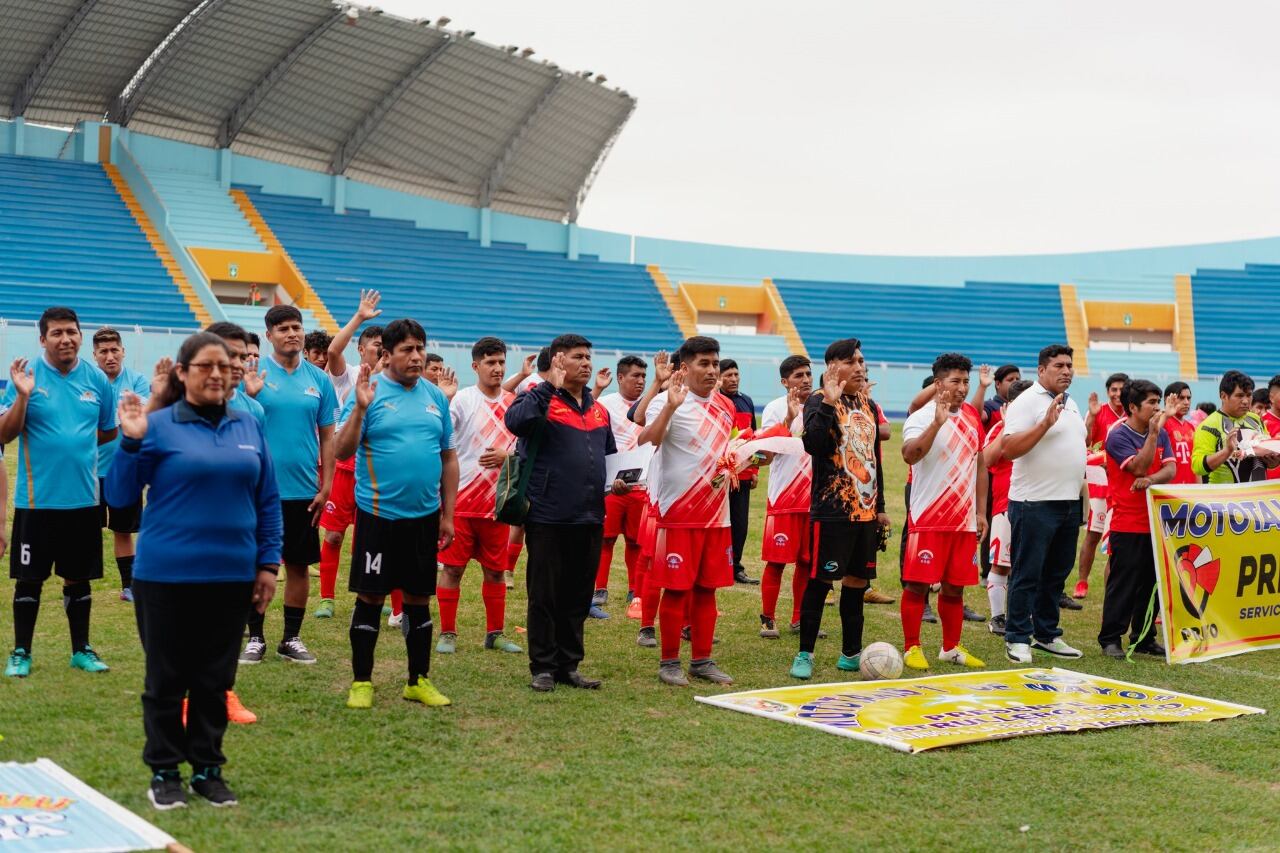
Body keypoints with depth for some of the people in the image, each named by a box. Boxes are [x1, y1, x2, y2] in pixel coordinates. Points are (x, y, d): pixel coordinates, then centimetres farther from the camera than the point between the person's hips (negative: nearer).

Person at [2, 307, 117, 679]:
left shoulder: (97, 378, 2)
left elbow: (108, 431, 16)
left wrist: (75, 444, 10)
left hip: (82, 498, 3)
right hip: (36, 498, -3)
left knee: (79, 577, 12)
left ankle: (81, 650, 24)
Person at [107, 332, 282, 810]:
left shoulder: (248, 428, 6)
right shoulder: (157, 426, -6)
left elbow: (268, 501, 11)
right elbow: (119, 496, -6)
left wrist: (268, 563, 6)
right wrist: (131, 442, -19)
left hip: (231, 576, 3)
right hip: (166, 575, -3)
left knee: (216, 680, 11)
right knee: (166, 679, 7)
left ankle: (208, 769, 24)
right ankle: (164, 772, 19)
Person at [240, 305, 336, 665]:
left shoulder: (319, 379, 5)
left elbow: (328, 437, 8)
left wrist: (326, 486, 3)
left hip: (303, 490, 2)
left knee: (299, 564, 7)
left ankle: (292, 639, 18)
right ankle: (255, 638, 15)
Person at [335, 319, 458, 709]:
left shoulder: (435, 396, 8)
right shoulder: (370, 391, -6)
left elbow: (448, 457, 13)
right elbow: (343, 451, -13)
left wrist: (448, 514, 10)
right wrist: (360, 408, -27)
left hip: (424, 515, 4)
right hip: (378, 513, -4)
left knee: (419, 597, 11)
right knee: (370, 597, 3)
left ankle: (419, 681, 22)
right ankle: (361, 683, 14)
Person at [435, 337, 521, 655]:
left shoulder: (513, 403, 7)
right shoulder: (462, 400, -5)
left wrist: (506, 456, -7)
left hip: (497, 501, 4)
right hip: (461, 498, -4)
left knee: (495, 570, 10)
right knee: (453, 567, 0)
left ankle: (495, 633, 20)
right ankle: (448, 633, 9)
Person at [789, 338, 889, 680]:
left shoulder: (869, 405, 14)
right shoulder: (820, 402, -7)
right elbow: (813, 444, -26)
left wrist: (880, 506, 19)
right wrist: (829, 402, -28)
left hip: (865, 509, 7)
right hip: (831, 510, -7)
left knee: (857, 579, 11)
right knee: (820, 580, -5)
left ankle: (851, 654, 20)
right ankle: (805, 654, 3)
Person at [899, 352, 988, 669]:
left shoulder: (972, 416, 11)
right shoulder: (921, 418, -8)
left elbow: (980, 465, 17)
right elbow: (909, 455, -28)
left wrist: (981, 512, 14)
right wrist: (937, 422, -36)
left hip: (965, 520, 6)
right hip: (928, 520, -5)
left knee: (955, 587, 11)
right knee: (917, 584, -3)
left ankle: (951, 648, 22)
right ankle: (912, 648, 6)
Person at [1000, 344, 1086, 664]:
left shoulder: (1071, 404, 17)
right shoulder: (1027, 402, -10)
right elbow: (1009, 448, -20)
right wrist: (1045, 424, -26)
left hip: (1069, 502, 8)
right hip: (1035, 503, -8)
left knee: (1056, 574, 13)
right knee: (1026, 575, -2)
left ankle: (1047, 634, 23)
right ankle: (1017, 639, 5)